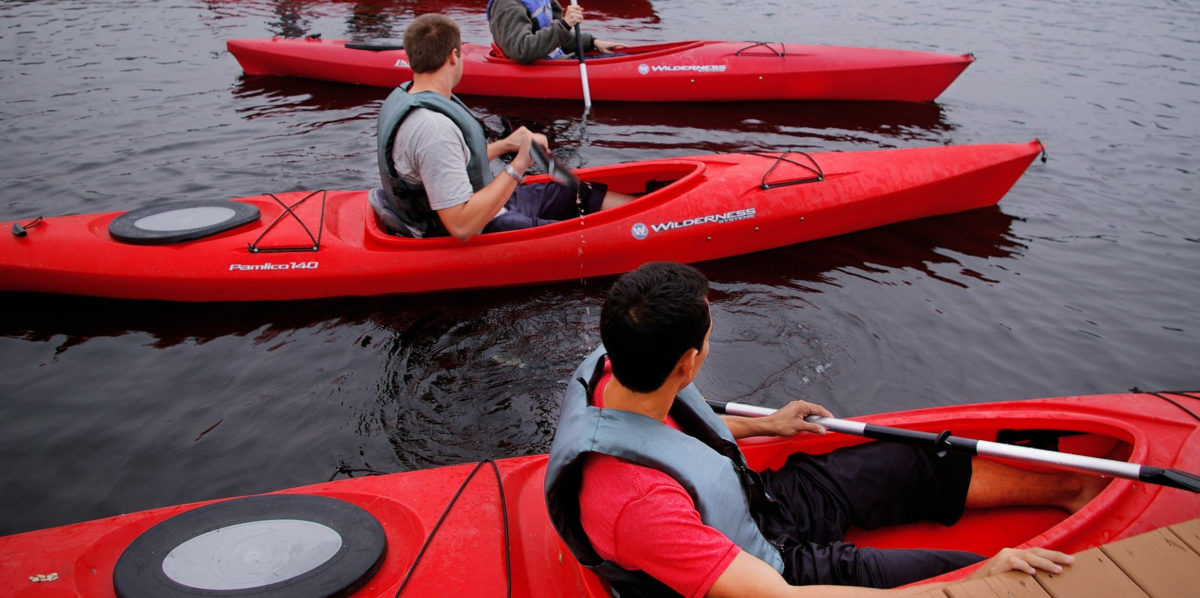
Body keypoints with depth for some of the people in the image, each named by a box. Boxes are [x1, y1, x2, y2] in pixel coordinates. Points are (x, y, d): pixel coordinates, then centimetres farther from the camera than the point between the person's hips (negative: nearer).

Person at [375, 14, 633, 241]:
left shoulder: (405, 95, 0)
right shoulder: (433, 128, -31)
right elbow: (462, 227, -34)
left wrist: (505, 145, 11)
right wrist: (517, 167, -29)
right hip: (478, 233, -10)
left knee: (580, 196, 12)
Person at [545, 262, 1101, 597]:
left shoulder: (613, 372, -16)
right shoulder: (637, 502, -43)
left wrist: (760, 426, 22)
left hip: (757, 501, 8)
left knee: (927, 465, 14)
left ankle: (1071, 486, 35)